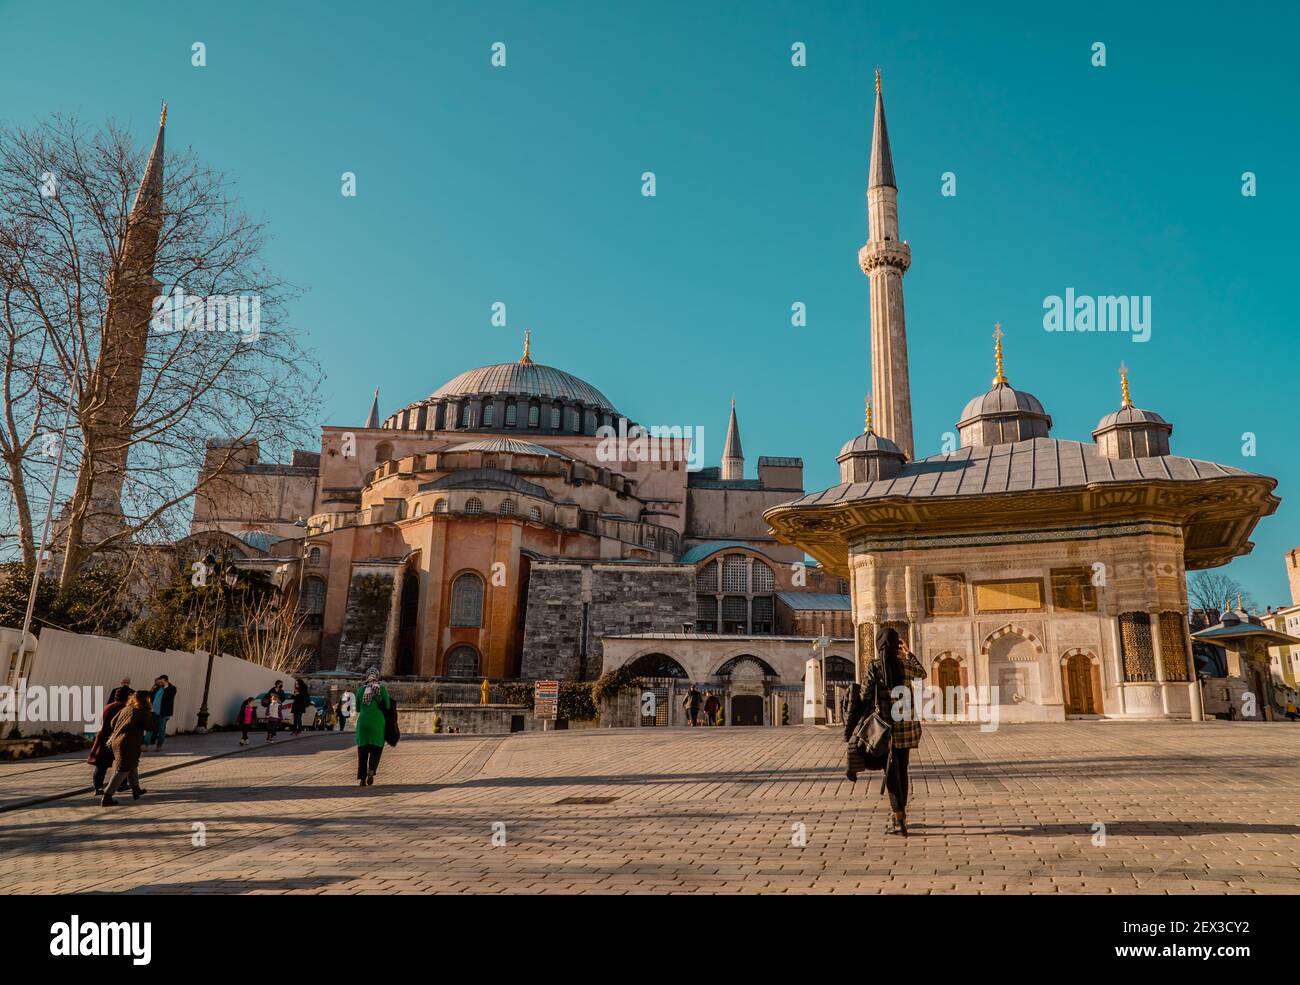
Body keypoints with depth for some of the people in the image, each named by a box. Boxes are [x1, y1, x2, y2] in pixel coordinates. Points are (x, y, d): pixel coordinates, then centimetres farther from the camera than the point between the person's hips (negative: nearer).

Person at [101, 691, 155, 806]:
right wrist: (151, 714, 10)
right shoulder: (142, 712, -10)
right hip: (129, 745, -8)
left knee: (133, 765, 24)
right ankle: (107, 798, -8)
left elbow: (113, 722, 15)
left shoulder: (126, 709, 10)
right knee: (122, 771, -4)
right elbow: (152, 726, -4)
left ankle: (136, 789, 35)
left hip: (116, 741, 8)